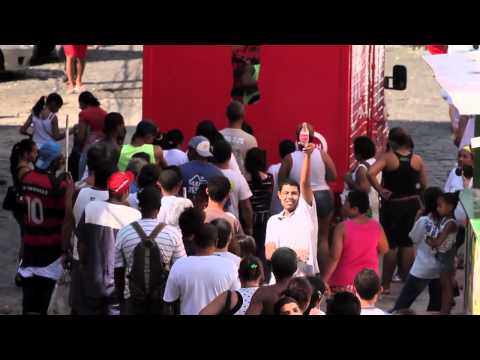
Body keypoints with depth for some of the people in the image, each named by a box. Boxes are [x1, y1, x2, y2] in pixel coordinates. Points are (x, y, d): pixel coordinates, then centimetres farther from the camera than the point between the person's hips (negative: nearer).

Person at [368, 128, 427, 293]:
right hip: (412, 204, 3)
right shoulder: (417, 160, -3)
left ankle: (386, 284, 10)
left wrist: (380, 190, -18)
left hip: (392, 205, -3)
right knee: (408, 244, 13)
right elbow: (423, 185, 1)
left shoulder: (388, 157, -14)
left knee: (391, 244, 5)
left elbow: (370, 173, -28)